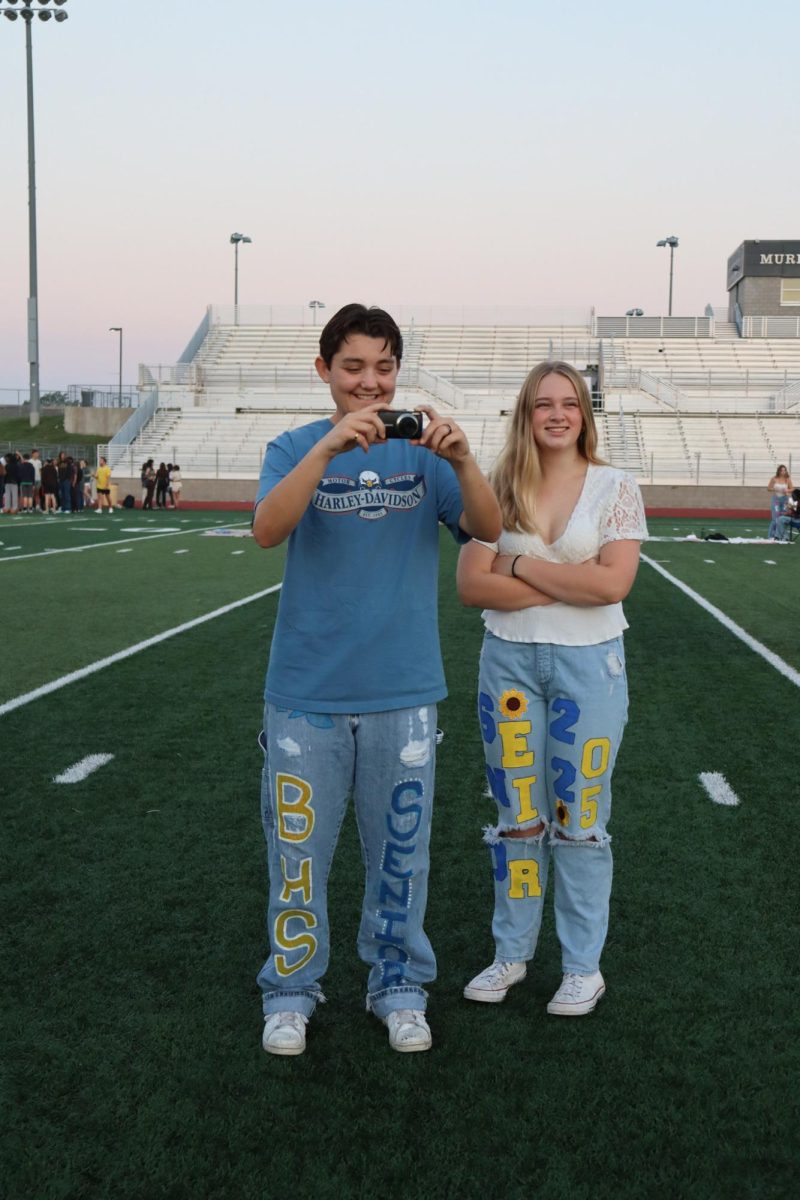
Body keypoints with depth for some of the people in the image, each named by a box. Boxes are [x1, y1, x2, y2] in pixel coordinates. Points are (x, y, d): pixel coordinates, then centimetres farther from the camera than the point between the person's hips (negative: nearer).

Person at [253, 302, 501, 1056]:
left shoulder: (423, 452, 2)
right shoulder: (296, 447, -1)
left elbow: (487, 530, -11)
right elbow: (267, 530, -20)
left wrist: (462, 461, -29)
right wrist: (330, 445, -33)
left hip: (403, 690, 1)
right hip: (307, 690, -1)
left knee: (400, 851, 13)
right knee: (298, 849, 9)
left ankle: (399, 987, 31)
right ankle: (290, 992, 28)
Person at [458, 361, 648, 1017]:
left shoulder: (615, 488, -4)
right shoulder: (498, 488, 1)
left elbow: (613, 582, -17)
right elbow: (471, 584, -9)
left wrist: (521, 565, -13)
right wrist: (568, 586, -14)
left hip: (589, 665, -2)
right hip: (509, 661, 2)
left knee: (579, 816, 7)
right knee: (517, 814, 12)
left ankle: (584, 967, 23)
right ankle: (512, 953, 28)